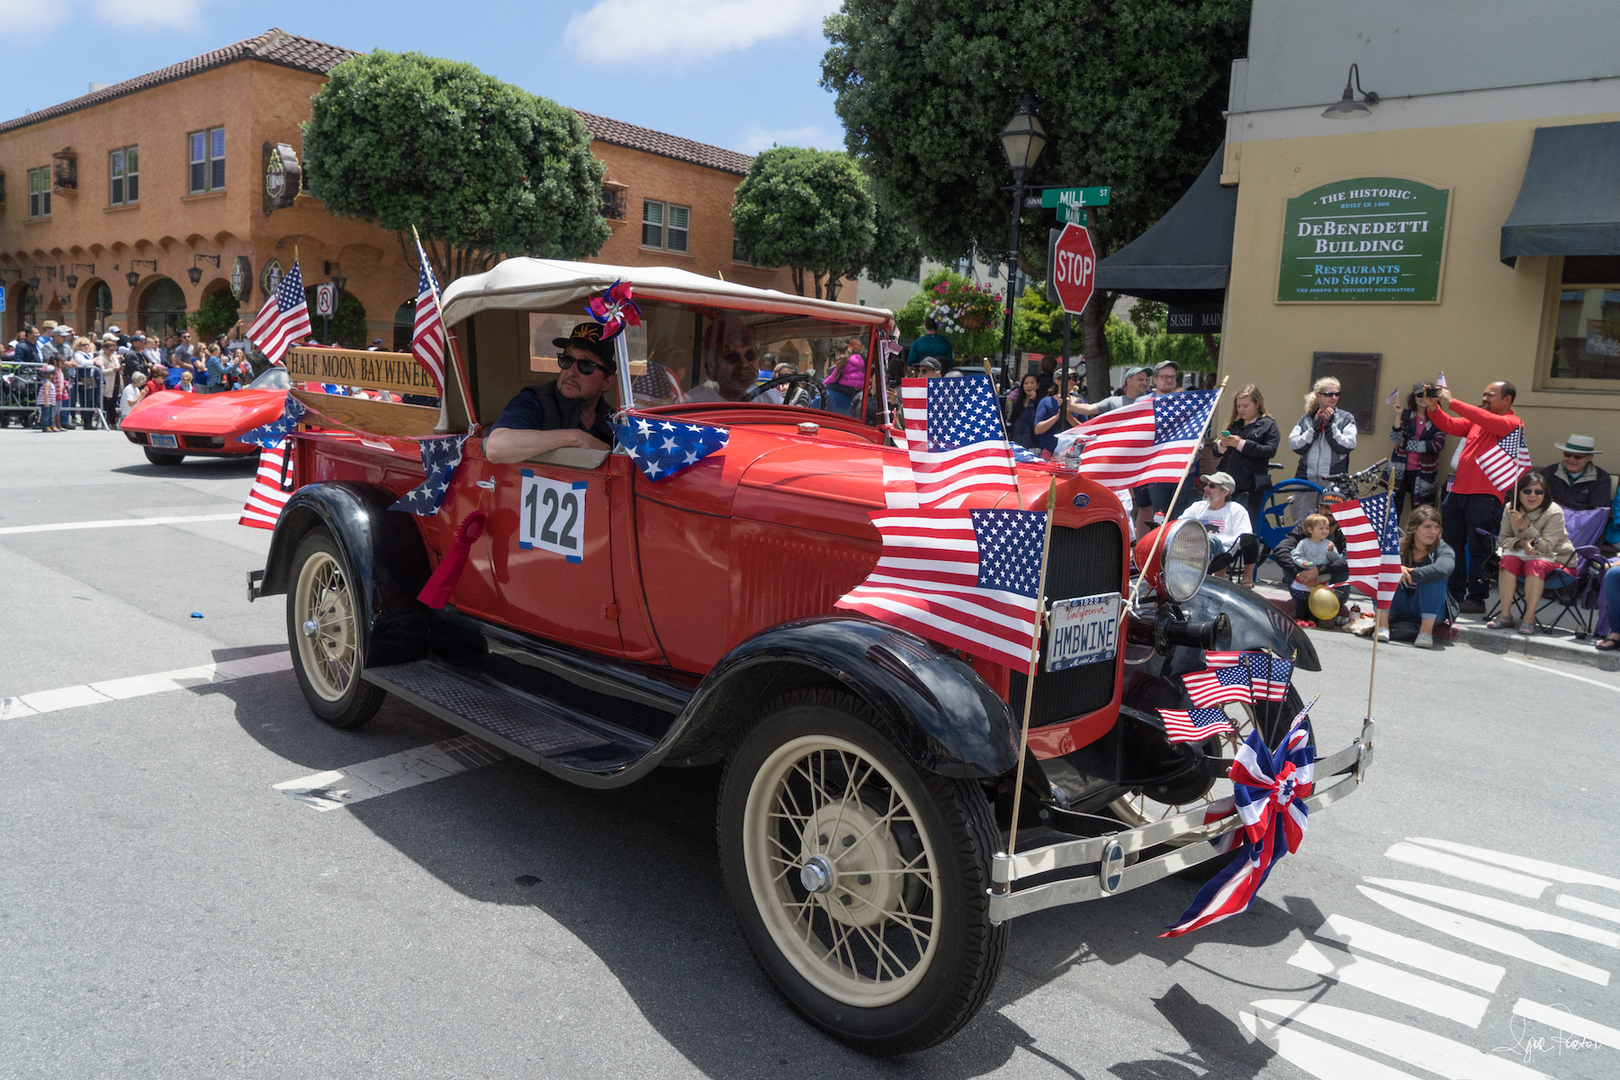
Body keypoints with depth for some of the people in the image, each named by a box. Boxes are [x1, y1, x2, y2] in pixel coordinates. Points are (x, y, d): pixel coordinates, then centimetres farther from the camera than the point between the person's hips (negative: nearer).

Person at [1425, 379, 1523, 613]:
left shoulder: (1512, 423, -3)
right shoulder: (1475, 421, 17)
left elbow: (1488, 420, -19)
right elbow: (1450, 425, 13)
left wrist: (1451, 403, -20)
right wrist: (1433, 408, -5)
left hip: (1485, 496, -7)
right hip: (1458, 492, 7)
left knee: (1478, 549, -4)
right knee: (1452, 545, 10)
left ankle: (1476, 598, 3)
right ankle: (1454, 594, 19)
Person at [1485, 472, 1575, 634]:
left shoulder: (1554, 513, -15)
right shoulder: (1510, 510, -3)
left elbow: (1546, 547, -21)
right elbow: (1502, 539, -4)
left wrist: (1524, 527, -30)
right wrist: (1521, 543, -25)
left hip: (1557, 560, -4)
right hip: (1524, 556, 4)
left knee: (1535, 564, -34)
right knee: (1508, 559, -27)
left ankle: (1529, 617, -36)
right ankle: (1505, 614, -28)